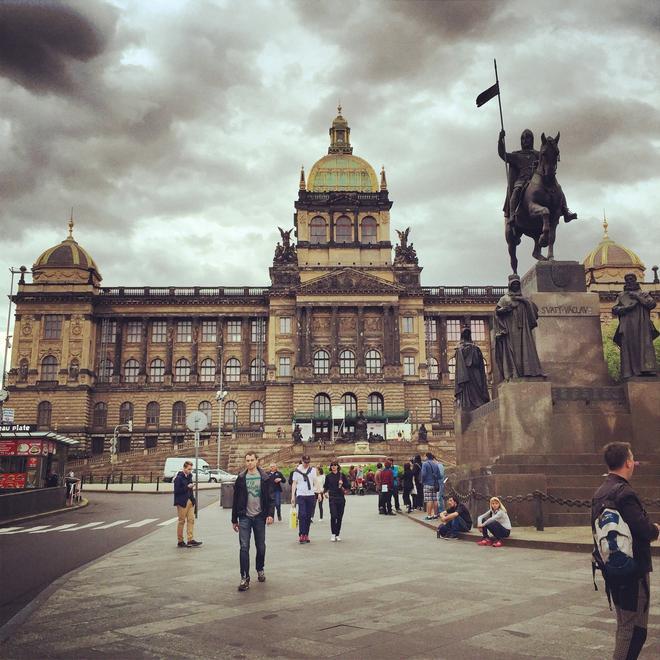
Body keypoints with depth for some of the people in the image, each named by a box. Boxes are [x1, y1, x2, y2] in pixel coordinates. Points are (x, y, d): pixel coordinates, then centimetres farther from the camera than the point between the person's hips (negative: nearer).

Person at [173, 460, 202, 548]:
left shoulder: (189, 476, 12)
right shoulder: (179, 477, -11)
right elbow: (177, 490, -16)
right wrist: (187, 487, -21)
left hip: (190, 501, 7)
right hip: (182, 502, -7)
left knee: (191, 520, 1)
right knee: (181, 521, 1)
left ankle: (191, 540, 2)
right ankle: (180, 542, 10)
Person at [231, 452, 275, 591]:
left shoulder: (265, 477, 0)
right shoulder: (241, 478, 2)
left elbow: (270, 498, 0)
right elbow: (236, 500, 7)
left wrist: (270, 514, -12)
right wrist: (234, 520, 7)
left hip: (259, 517, 0)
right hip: (245, 517, 0)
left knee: (261, 547, 10)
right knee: (244, 547, -8)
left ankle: (260, 569, 34)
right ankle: (245, 578, -4)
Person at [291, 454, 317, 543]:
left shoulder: (313, 470, 8)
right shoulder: (296, 471, 2)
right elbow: (294, 484, 4)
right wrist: (292, 496, -2)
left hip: (311, 495, 2)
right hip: (301, 495, -2)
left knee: (309, 516, 5)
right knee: (302, 515, -11)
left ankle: (306, 534, 13)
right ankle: (301, 535, -7)